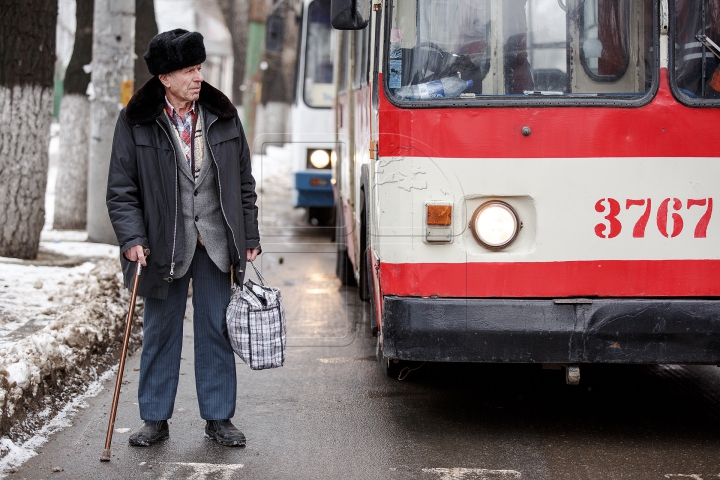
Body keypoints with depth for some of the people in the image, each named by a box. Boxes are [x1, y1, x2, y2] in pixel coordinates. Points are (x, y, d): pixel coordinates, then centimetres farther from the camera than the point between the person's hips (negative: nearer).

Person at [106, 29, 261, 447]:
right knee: (161, 330, 6)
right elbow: (121, 189, -3)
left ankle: (219, 418, 16)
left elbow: (244, 181, 11)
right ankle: (155, 420, 17)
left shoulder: (222, 115, 6)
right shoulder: (136, 123, -3)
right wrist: (132, 238, -14)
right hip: (164, 244, -2)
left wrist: (250, 236, 8)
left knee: (216, 328, 6)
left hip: (216, 242, 2)